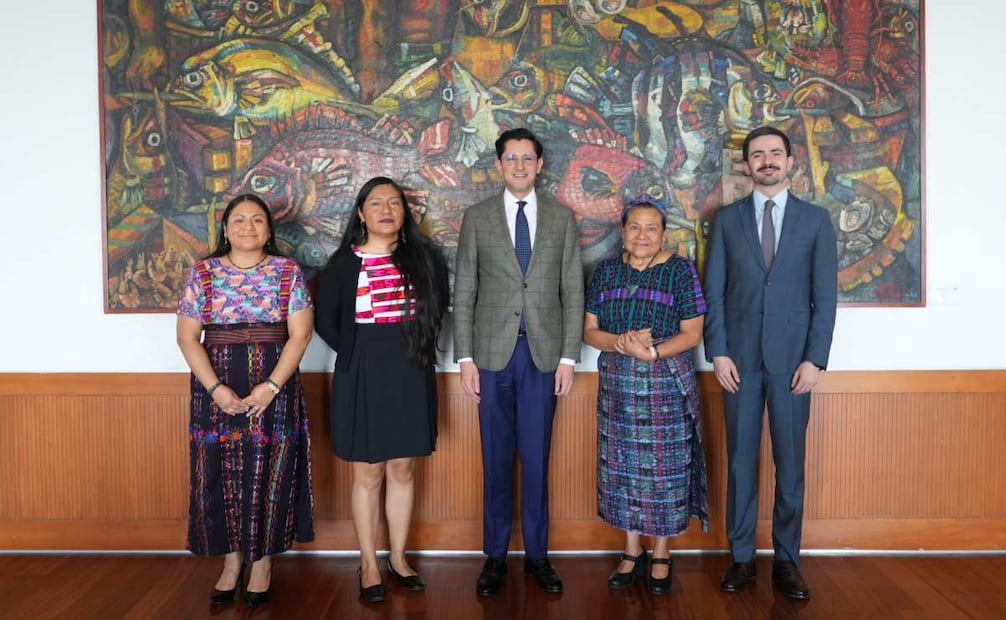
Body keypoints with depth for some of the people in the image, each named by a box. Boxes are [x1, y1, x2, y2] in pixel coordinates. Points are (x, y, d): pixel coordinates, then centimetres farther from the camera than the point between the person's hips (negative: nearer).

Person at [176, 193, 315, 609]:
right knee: (220, 475, 4)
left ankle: (263, 562, 16)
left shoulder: (289, 272, 1)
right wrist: (217, 388, -12)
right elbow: (187, 337, 0)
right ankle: (231, 561, 19)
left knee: (269, 476, 2)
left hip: (274, 387, -1)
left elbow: (300, 334, -5)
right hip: (217, 390, 1)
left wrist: (271, 386, -15)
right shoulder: (203, 273, 4)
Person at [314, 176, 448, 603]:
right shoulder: (343, 263, -2)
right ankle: (369, 565, 17)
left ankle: (398, 559, 23)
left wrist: (420, 346, 5)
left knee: (402, 470, 10)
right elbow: (325, 321, 5)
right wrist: (355, 354, 0)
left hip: (411, 373, 2)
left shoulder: (424, 257, 2)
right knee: (367, 474, 5)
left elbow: (438, 308, 14)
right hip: (362, 376, -2)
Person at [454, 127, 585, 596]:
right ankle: (495, 555, 20)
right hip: (493, 352, 0)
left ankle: (537, 555, 20)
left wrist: (568, 357, -2)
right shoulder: (477, 217, 4)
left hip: (543, 353, 0)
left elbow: (573, 292, 4)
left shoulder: (562, 219, 6)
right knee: (496, 460, 7)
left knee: (536, 459, 7)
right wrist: (465, 357, -4)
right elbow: (463, 291, 2)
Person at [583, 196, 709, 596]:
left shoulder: (681, 270, -4)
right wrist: (619, 342, -17)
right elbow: (589, 331, 4)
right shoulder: (606, 270, 5)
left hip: (666, 384, -3)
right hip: (617, 384, 3)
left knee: (665, 468, 4)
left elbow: (693, 334, -6)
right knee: (622, 466, 9)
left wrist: (652, 352, -22)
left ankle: (661, 554, 22)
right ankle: (632, 550, 26)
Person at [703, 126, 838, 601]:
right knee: (740, 460, 6)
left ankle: (786, 560, 17)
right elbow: (713, 292, 3)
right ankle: (741, 556, 17)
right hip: (740, 358, 1)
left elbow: (825, 295, 1)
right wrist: (719, 353, -5)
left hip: (792, 359, 0)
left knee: (790, 462, 5)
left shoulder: (815, 219, 5)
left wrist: (815, 359, -6)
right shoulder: (727, 219, 7)